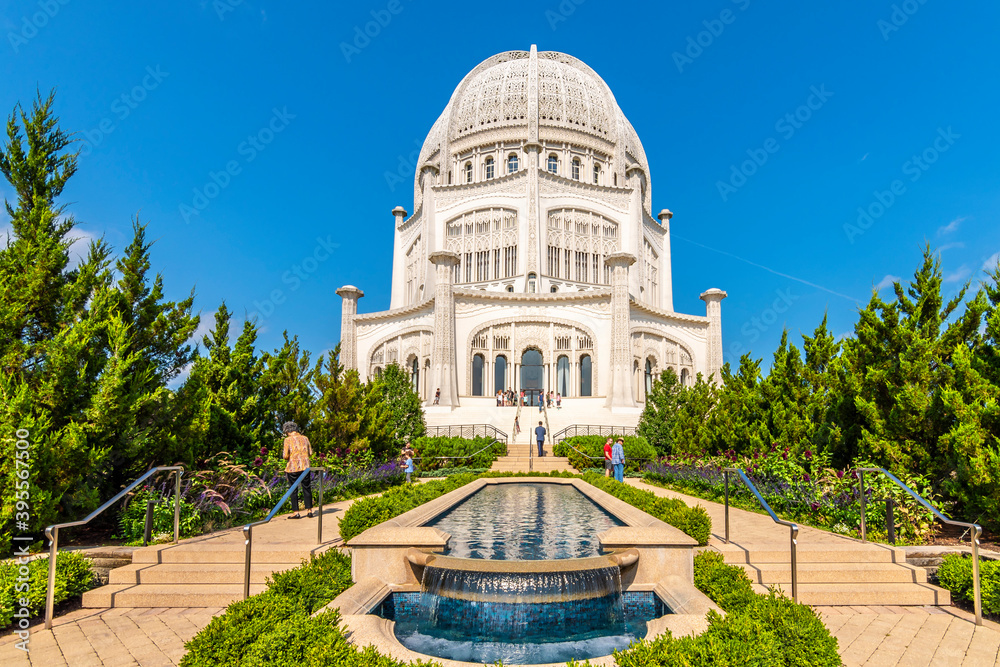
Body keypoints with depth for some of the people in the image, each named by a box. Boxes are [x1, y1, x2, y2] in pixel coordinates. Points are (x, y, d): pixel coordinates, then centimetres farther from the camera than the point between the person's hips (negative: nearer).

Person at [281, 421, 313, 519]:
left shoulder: (288, 440, -6)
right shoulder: (305, 438, 6)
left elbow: (285, 456, -11)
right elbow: (310, 452, 10)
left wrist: (283, 454, 11)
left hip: (292, 468, -3)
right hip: (305, 467, 4)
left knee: (293, 490, 5)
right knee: (307, 489, 10)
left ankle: (296, 512, 5)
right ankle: (309, 510, 11)